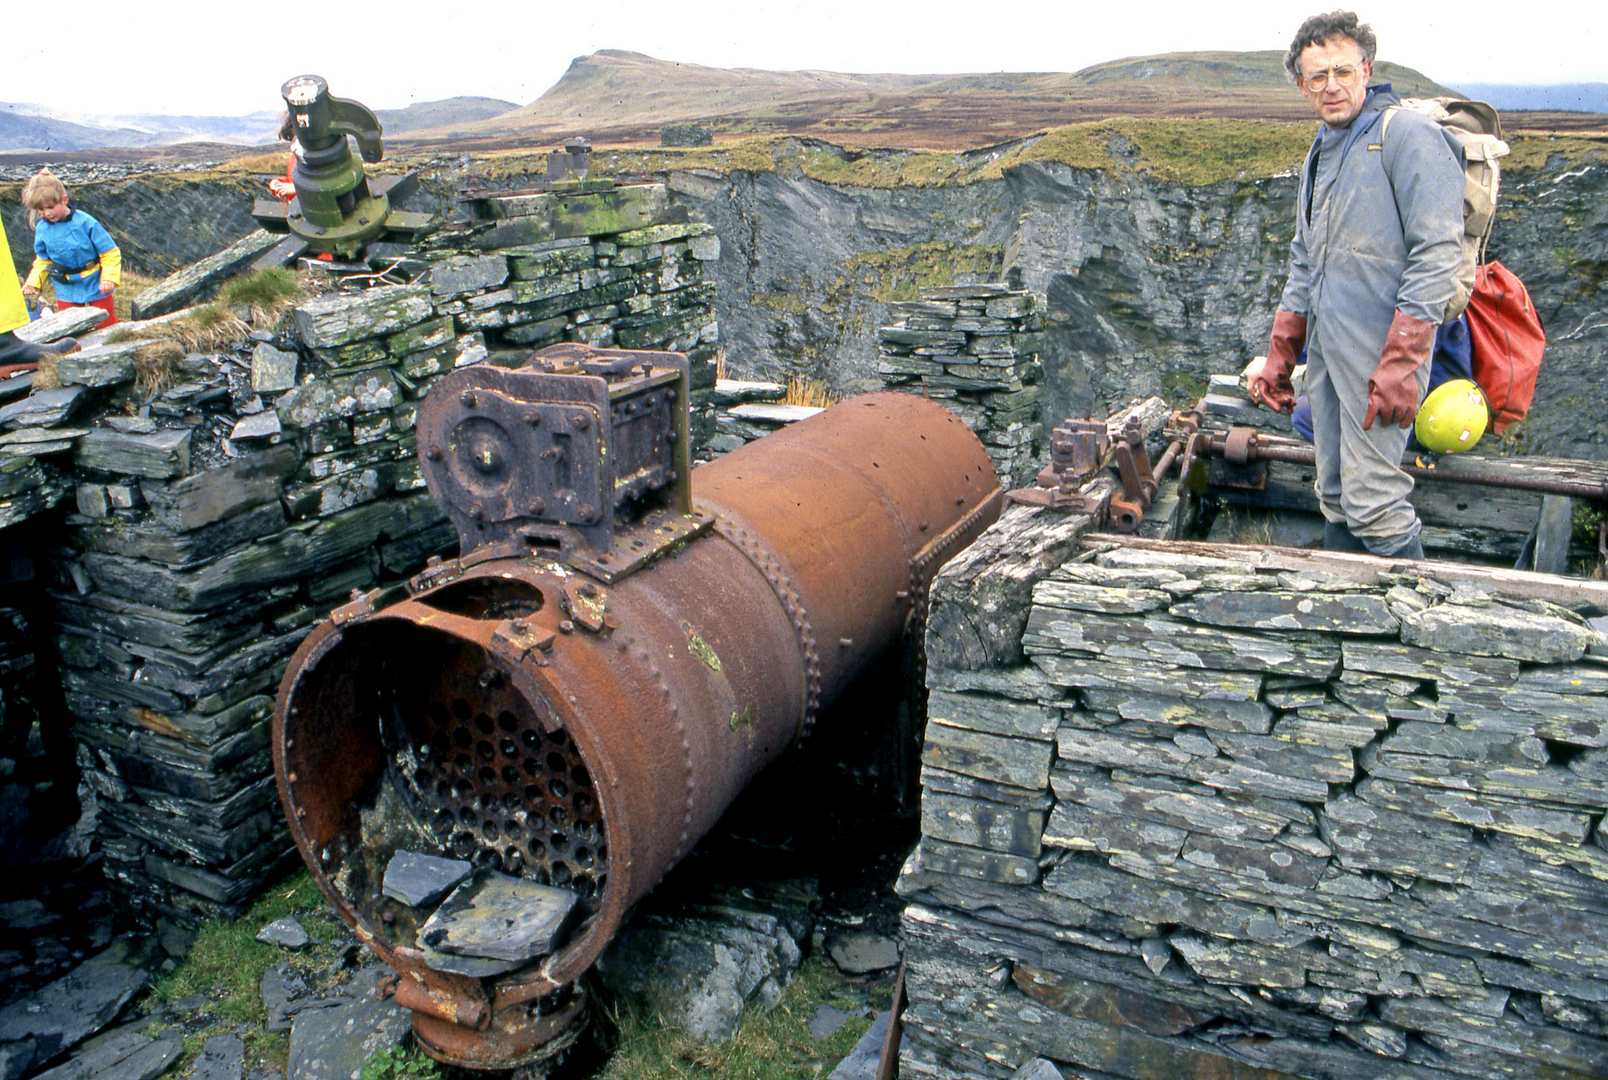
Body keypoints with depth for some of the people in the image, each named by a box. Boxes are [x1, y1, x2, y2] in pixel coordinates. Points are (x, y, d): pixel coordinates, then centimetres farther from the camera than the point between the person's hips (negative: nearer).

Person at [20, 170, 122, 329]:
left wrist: (109, 278, -29)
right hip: (66, 293, 3)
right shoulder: (42, 229, -6)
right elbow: (43, 260, 8)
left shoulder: (85, 223, -20)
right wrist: (33, 283, -6)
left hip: (96, 289, -3)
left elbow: (110, 253, -16)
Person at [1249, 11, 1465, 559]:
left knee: (1372, 501, -9)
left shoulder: (1406, 134, -8)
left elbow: (1437, 252, -15)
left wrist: (1401, 364, -21)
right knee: (1335, 499, 12)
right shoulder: (1320, 153, 18)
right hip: (1325, 351, 8)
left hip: (1379, 352, -8)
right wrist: (1278, 358, 20)